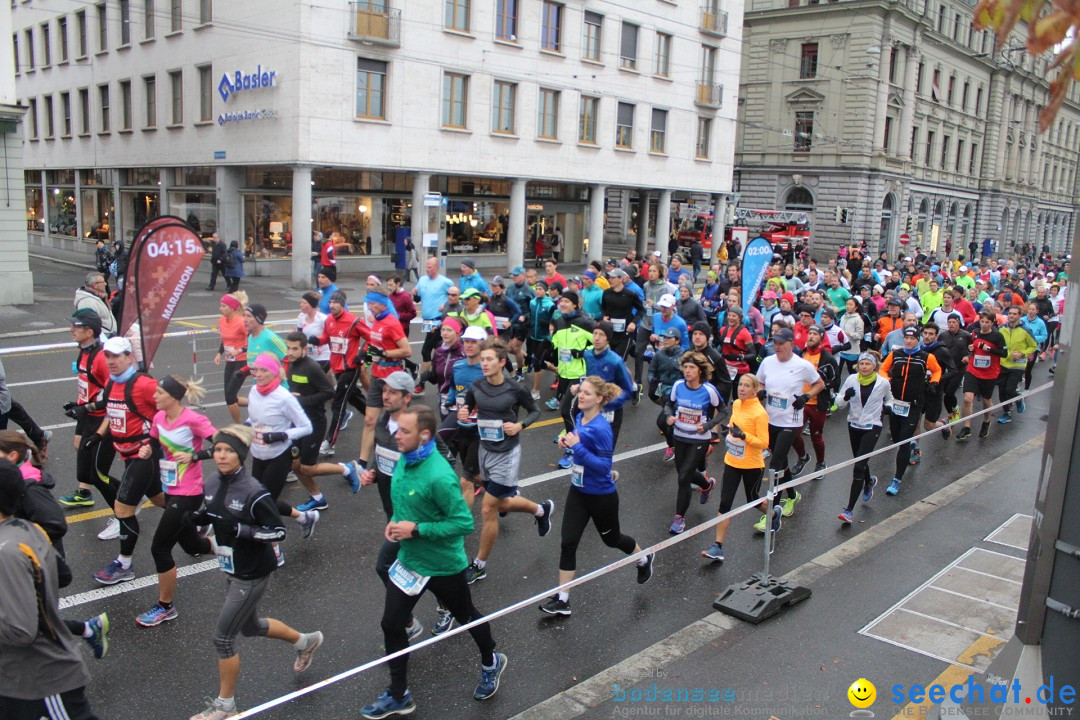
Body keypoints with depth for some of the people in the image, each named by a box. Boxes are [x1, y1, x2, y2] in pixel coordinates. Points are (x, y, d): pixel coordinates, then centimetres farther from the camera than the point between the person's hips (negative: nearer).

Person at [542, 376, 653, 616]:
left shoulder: (601, 428, -27)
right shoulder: (579, 418, -3)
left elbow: (604, 466, -27)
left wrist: (577, 447, -32)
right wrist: (568, 441, -6)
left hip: (601, 495, -6)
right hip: (578, 491, 6)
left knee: (611, 538, 19)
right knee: (568, 543, 0)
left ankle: (644, 559, 50)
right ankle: (562, 599, 8)